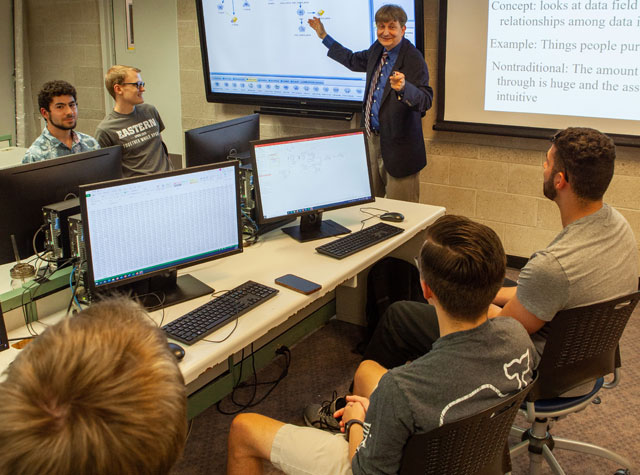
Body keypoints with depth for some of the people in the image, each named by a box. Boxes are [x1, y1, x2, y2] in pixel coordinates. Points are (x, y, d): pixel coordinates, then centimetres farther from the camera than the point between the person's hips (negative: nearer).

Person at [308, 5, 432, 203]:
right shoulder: (378, 49, 7)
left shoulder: (413, 58, -17)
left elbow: (425, 100, -26)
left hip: (398, 145, -8)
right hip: (373, 138, 8)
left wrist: (404, 88, -46)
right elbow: (354, 61, 27)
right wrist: (324, 36, 30)